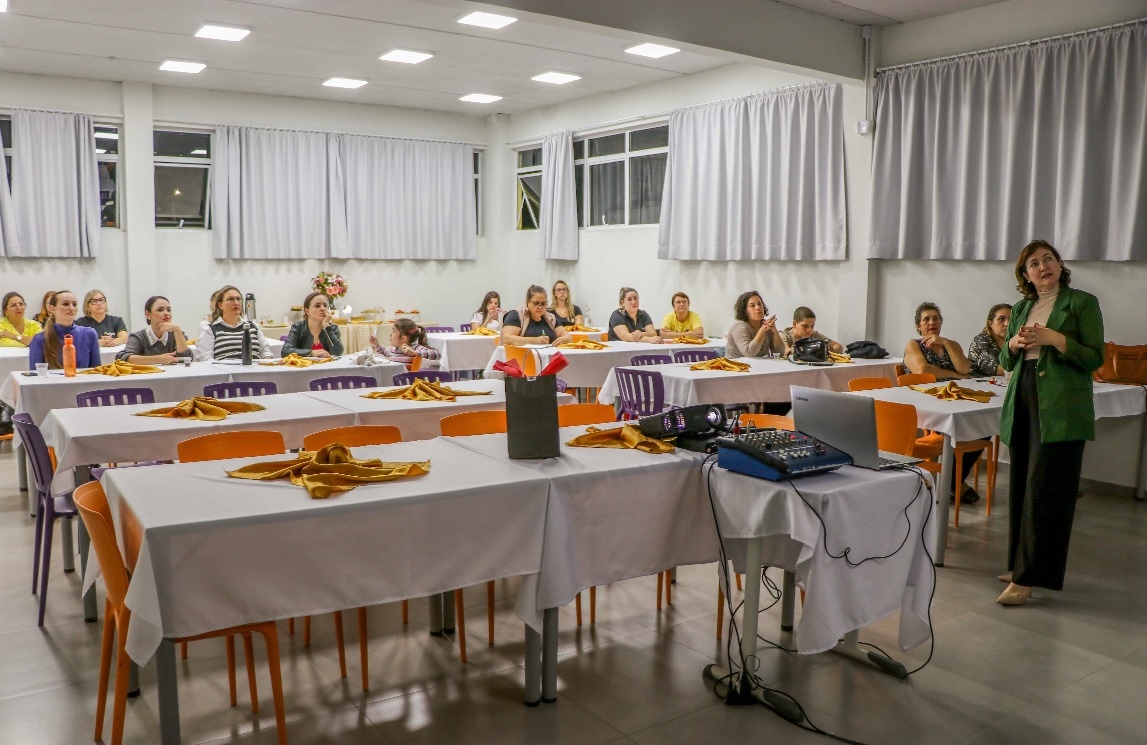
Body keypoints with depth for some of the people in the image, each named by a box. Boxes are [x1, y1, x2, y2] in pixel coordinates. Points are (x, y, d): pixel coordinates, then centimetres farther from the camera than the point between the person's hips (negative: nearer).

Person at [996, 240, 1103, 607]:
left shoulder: (1082, 302, -1)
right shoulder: (1021, 307, 16)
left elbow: (1095, 358, -6)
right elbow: (1005, 361, 18)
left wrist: (1054, 339, -17)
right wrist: (1014, 344, -3)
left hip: (1060, 408, -6)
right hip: (1023, 402, 6)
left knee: (1044, 490, -7)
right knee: (1021, 487, 8)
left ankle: (1028, 577, -5)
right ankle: (1021, 564, 19)